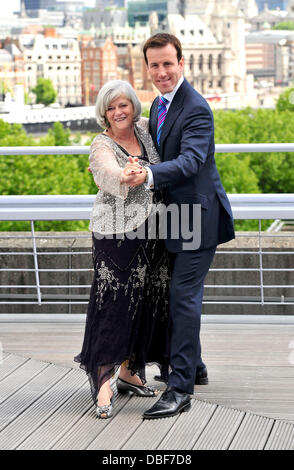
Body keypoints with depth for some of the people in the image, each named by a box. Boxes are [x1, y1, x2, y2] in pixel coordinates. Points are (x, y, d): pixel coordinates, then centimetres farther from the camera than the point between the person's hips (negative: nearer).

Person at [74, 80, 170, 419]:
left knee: (146, 302, 11)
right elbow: (112, 173, -34)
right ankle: (103, 386, -5)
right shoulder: (102, 146, -11)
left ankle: (130, 372, 24)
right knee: (113, 304, -8)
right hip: (116, 235, -7)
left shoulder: (144, 129, 7)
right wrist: (126, 175, -55)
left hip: (150, 232, 7)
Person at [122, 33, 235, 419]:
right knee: (179, 293, 19)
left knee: (184, 295, -12)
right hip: (176, 216, 9)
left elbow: (191, 160, -32)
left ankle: (180, 388, -10)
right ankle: (193, 366, 36)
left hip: (198, 215, -9)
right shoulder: (158, 105, 10)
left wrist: (149, 176, -47)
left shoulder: (197, 109, -19)